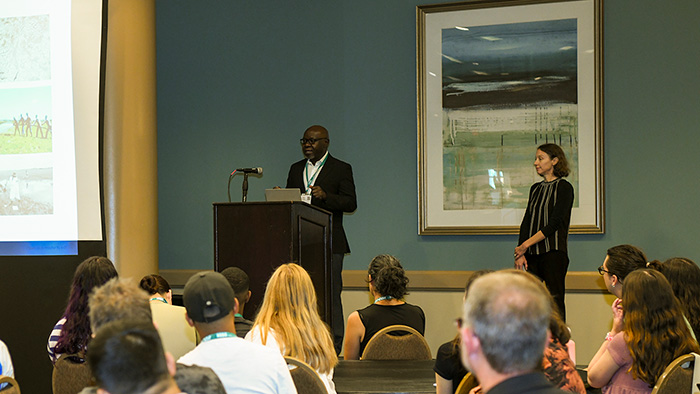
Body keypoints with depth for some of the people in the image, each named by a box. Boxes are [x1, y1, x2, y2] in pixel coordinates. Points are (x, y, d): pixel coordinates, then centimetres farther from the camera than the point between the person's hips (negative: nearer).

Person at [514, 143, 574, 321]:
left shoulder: (564, 188, -3)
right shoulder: (536, 189, 18)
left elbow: (554, 224, -11)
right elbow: (526, 222, 14)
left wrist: (525, 245, -12)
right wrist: (521, 254, 2)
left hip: (553, 252, -6)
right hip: (532, 254, 6)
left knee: (555, 301, -7)